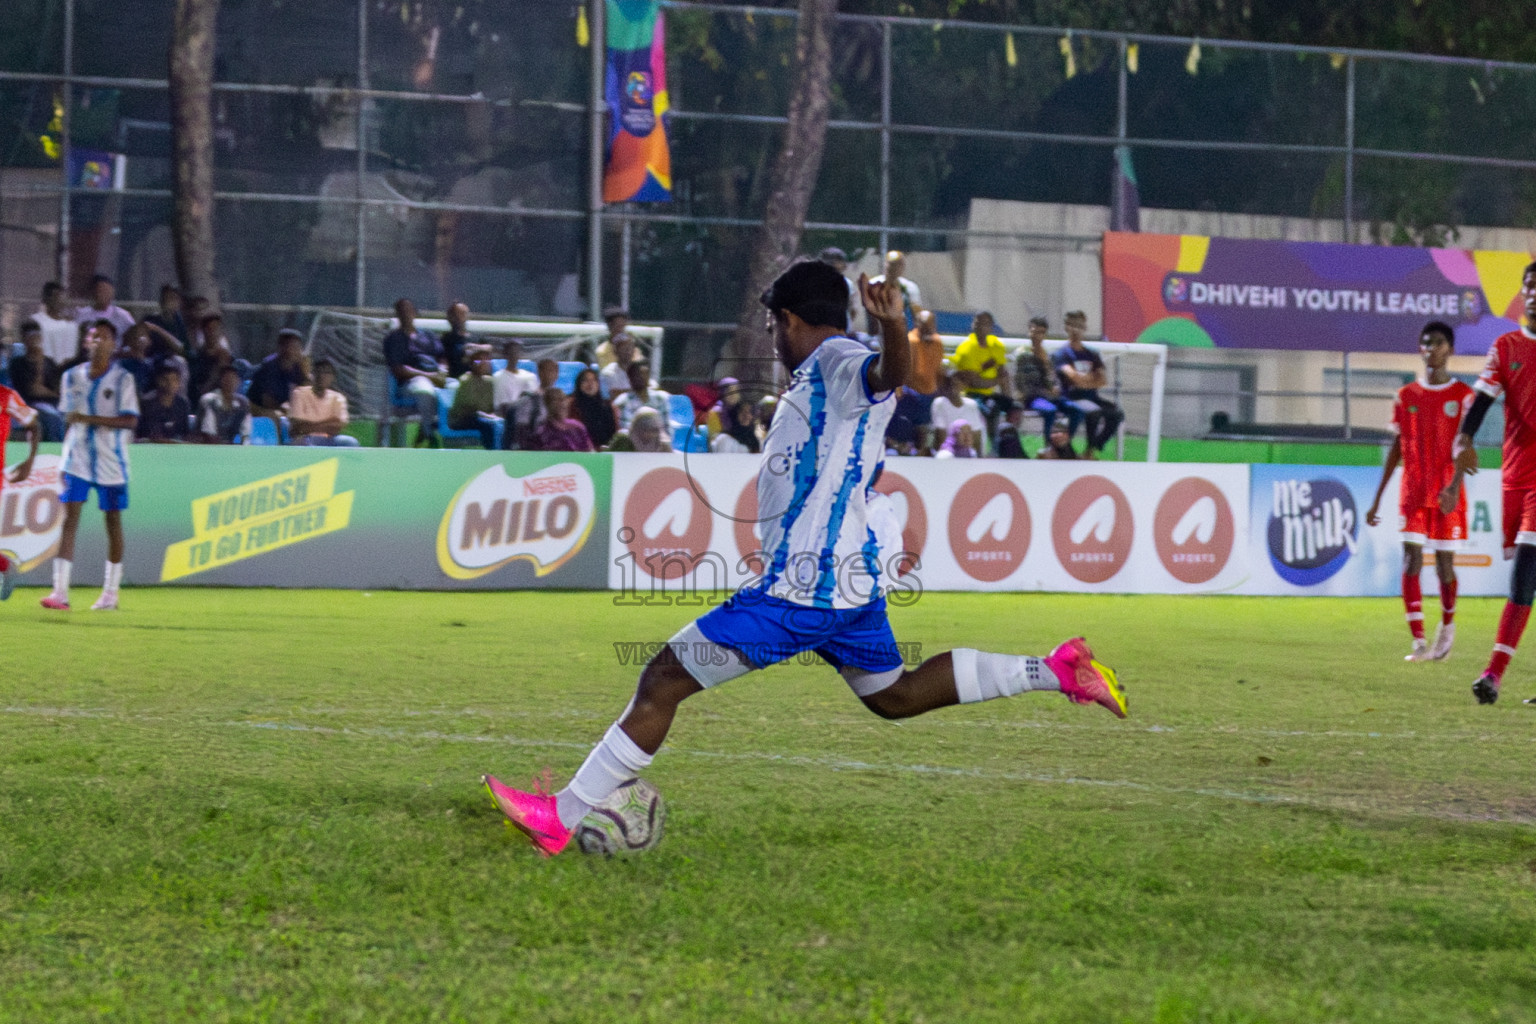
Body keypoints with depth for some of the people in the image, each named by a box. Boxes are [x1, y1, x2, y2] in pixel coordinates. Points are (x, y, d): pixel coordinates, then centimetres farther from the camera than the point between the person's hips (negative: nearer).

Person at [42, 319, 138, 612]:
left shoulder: (122, 379, -3)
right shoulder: (72, 376, 7)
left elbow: (131, 420, -12)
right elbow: (69, 421, 14)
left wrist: (90, 419, -21)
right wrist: (65, 459, 11)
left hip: (111, 462, -2)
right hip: (77, 461, 2)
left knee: (113, 521, 5)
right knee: (69, 518, -9)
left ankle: (110, 593, 15)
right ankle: (60, 592, -15)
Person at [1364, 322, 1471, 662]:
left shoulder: (1462, 395, 0)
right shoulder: (1406, 396, 9)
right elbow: (1396, 449, 12)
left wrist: (1454, 486, -26)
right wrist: (1376, 500, 10)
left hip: (1447, 495, -2)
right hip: (1413, 492, 2)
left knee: (1444, 564, 2)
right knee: (1411, 561, -10)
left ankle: (1447, 625, 31)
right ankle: (1419, 643, -13)